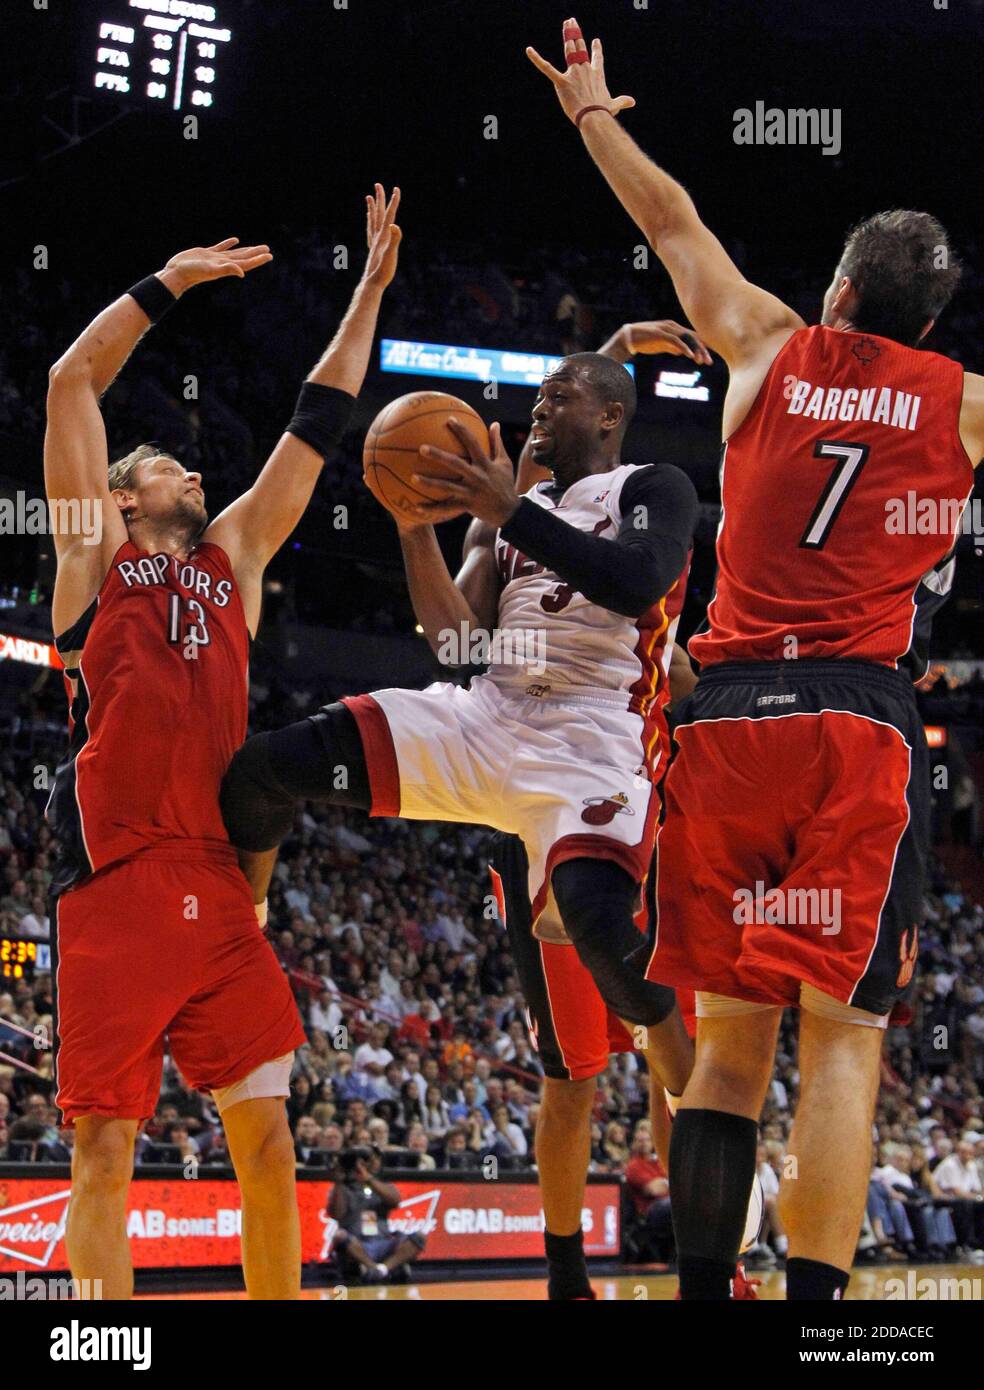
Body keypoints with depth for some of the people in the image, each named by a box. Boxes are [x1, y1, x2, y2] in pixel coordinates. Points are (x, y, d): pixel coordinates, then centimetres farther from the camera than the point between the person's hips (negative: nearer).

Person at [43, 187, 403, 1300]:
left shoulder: (231, 558, 23)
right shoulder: (93, 550, 12)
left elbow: (315, 426, 24)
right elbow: (70, 382, 6)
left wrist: (371, 291, 24)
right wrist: (171, 283, 9)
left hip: (220, 894, 4)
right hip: (114, 887, -4)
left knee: (266, 1138, 0)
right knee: (105, 1147, -5)